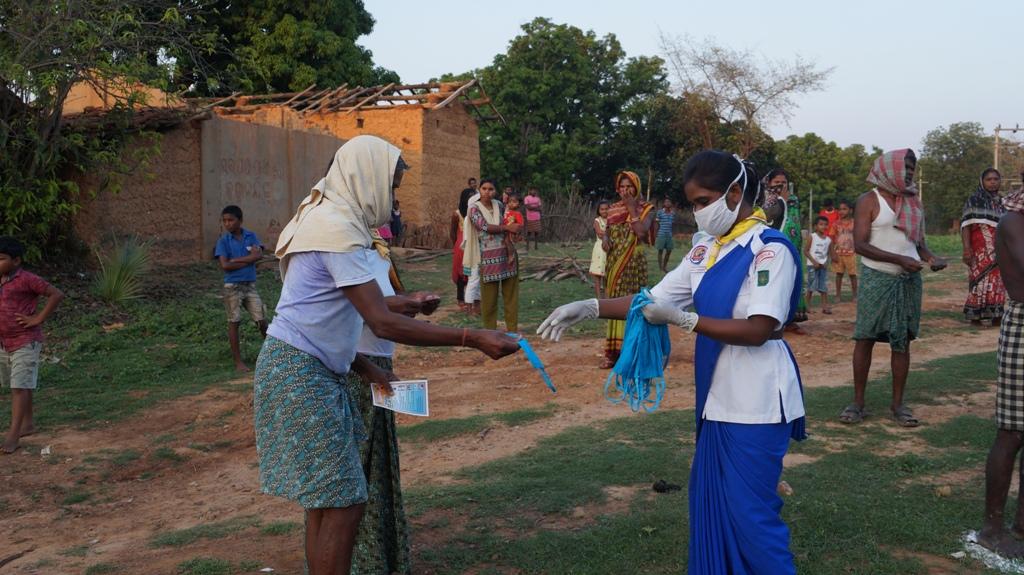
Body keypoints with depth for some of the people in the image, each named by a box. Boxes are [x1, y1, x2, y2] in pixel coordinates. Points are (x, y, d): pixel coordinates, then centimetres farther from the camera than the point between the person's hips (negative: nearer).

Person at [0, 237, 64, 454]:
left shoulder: (27, 280, -14)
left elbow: (57, 294, -15)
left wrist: (38, 319, -16)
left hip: (25, 342, -8)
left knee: (20, 387, -8)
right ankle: (28, 423, 33)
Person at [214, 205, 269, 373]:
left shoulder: (250, 236, 2)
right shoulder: (223, 241, -4)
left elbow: (259, 255, -12)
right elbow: (224, 265, -13)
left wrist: (235, 260, -13)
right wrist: (248, 261, -10)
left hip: (250, 285, 2)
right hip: (232, 286, -2)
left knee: (262, 320, 2)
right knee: (234, 323, 3)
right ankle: (238, 361, 10)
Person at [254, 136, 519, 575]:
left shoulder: (325, 219, 13)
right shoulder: (339, 229, -18)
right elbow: (383, 324, -25)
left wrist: (365, 368, 13)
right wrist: (471, 338, -25)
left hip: (311, 370, 10)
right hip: (301, 373, -10)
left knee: (325, 497, 14)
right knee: (344, 501, -8)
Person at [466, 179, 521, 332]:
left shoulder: (499, 205, 9)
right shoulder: (474, 208, -4)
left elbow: (505, 227, 8)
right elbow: (484, 227, -17)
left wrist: (509, 244, -9)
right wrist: (508, 228, -12)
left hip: (506, 253, 4)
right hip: (488, 256, -4)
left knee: (511, 293, 6)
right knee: (489, 296, 0)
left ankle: (512, 330, 14)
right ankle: (490, 331, 12)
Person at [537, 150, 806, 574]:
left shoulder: (770, 249, -15)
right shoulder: (705, 252, 9)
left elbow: (757, 331, -22)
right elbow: (655, 300, 7)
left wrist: (682, 319, -25)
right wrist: (590, 308, -5)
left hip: (756, 404, -8)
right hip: (718, 399, 8)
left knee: (750, 511, -1)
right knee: (711, 503, 15)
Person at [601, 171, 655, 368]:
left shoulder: (646, 209, -3)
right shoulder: (613, 209, 10)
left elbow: (641, 232, -18)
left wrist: (632, 208, -14)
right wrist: (605, 240, -5)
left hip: (634, 263, -4)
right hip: (614, 263, 5)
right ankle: (613, 351, 10)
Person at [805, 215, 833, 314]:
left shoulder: (828, 240, 6)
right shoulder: (811, 237, -5)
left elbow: (829, 253, 13)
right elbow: (806, 251, -7)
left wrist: (826, 262, -6)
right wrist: (814, 262, -14)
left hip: (823, 265, 4)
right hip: (812, 265, -4)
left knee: (824, 287, 1)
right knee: (811, 287, 0)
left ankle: (825, 306, 1)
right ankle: (808, 306, 9)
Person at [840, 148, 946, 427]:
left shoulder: (914, 202, 11)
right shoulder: (869, 201, -5)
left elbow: (919, 242, 16)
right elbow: (860, 244, -13)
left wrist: (932, 257, -7)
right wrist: (900, 259, -19)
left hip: (909, 279, 5)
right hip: (877, 279, -5)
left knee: (902, 341, 6)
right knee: (865, 339, -1)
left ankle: (897, 404, 13)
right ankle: (857, 402, 8)